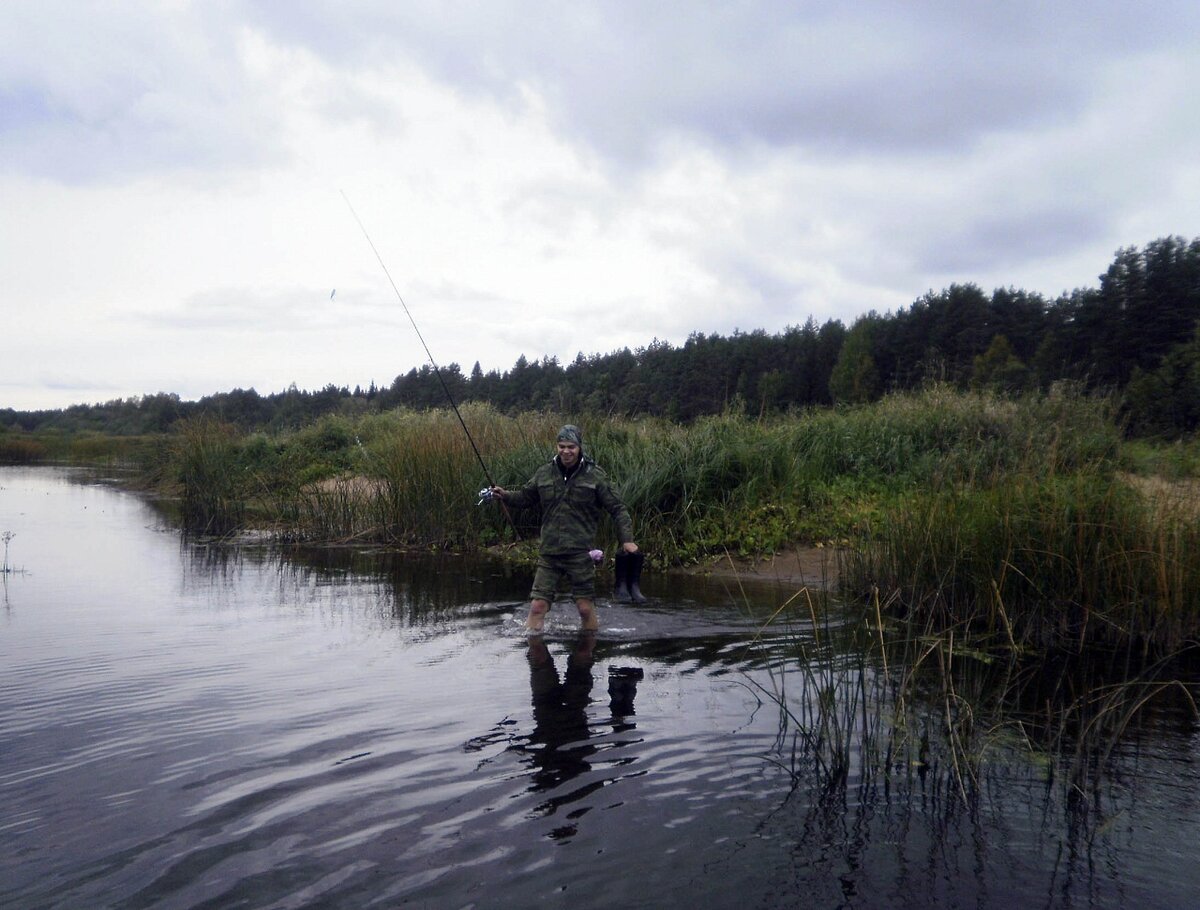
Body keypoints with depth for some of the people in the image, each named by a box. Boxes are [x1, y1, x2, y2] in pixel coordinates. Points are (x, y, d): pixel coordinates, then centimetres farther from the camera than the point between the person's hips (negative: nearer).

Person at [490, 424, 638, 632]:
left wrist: (627, 539, -5)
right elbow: (525, 497, 21)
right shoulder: (544, 473, 7)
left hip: (581, 553, -2)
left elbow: (617, 509, 2)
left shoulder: (595, 475, -1)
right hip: (549, 553, 3)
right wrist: (505, 495, 2)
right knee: (537, 606, -2)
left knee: (586, 608, 3)